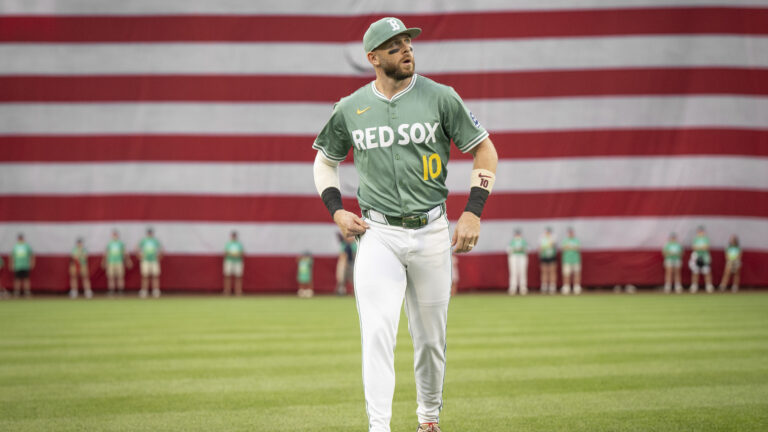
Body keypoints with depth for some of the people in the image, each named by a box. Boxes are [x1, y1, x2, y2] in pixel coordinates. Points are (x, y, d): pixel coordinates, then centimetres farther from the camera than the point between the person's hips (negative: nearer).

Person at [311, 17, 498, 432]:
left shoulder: (440, 98, -2)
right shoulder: (349, 109, 3)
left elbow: (485, 151, 3)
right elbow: (324, 161, 18)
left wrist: (472, 212, -6)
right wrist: (337, 211, 1)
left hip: (431, 231, 0)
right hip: (378, 234, 0)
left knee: (431, 338, 9)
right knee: (377, 331, -14)